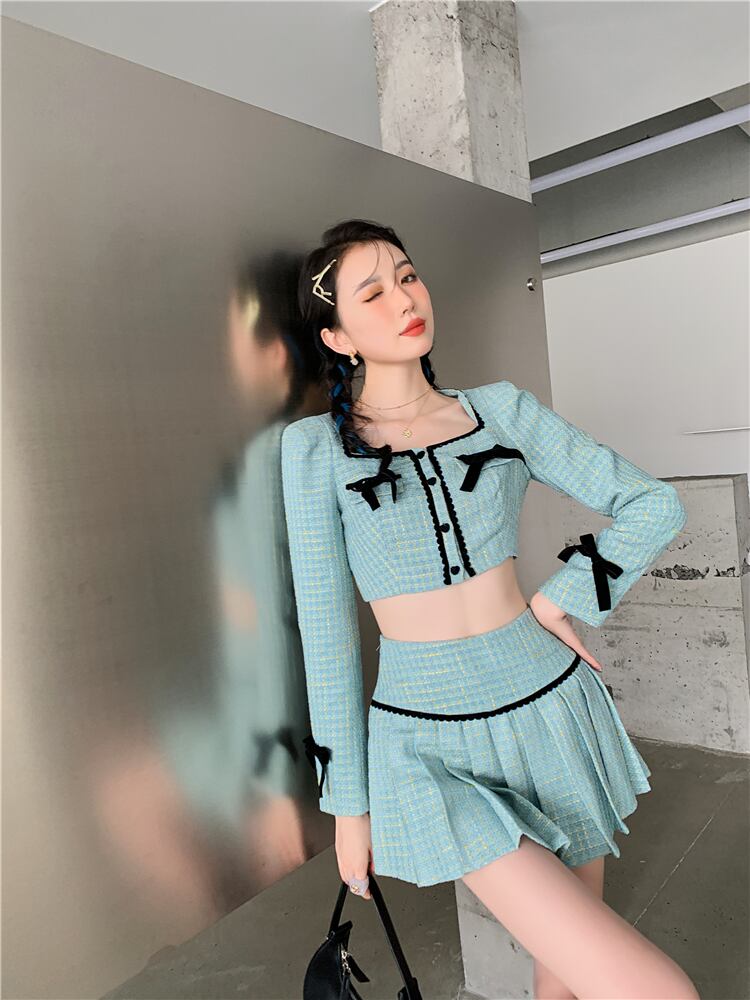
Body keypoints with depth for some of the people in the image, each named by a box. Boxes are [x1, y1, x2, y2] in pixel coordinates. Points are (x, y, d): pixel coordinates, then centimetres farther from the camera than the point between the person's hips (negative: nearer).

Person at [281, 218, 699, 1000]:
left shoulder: (501, 409, 2)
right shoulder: (317, 445, -5)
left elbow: (655, 506, 5)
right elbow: (326, 628, -4)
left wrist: (560, 602, -4)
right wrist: (347, 799, 1)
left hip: (551, 708, 3)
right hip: (429, 742, -3)